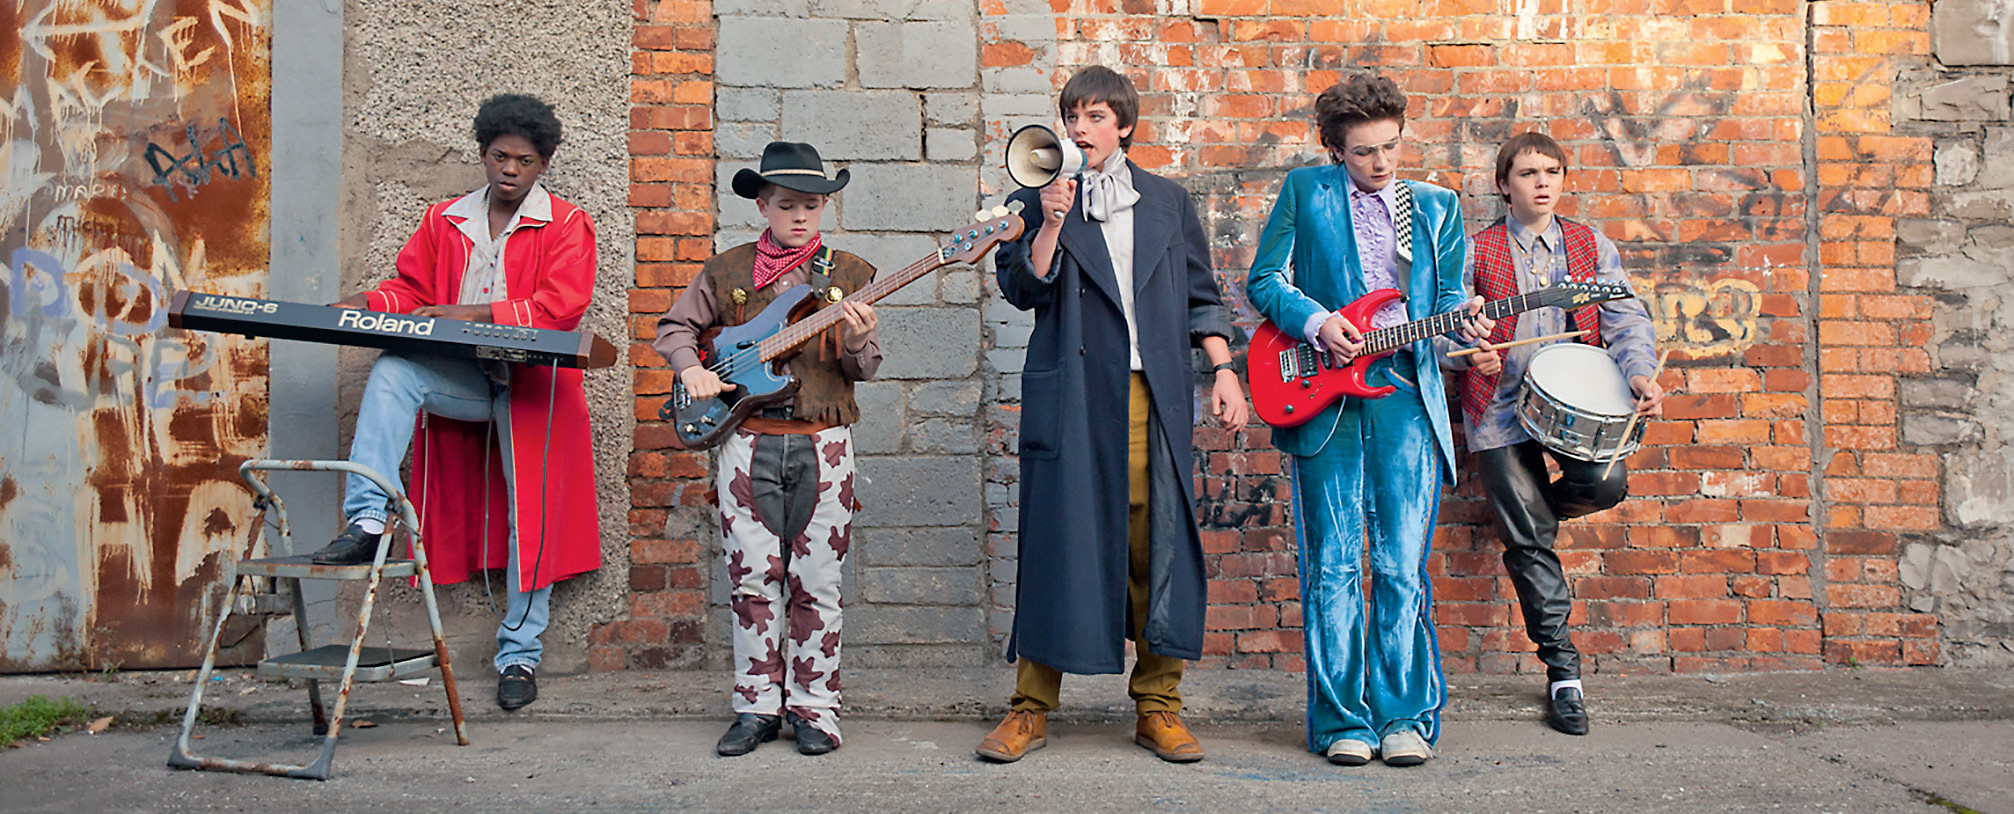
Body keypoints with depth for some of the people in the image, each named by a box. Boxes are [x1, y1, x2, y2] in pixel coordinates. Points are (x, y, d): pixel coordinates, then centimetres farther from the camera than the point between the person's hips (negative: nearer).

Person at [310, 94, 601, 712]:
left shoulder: (566, 226, 0)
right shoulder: (444, 221, 15)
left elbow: (559, 306, -13)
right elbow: (412, 289, 15)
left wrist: (474, 312, -21)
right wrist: (362, 305, -6)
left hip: (532, 384, -3)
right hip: (461, 379, 3)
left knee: (531, 518, -2)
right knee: (392, 370, -28)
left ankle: (519, 654, 9)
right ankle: (366, 522, -29)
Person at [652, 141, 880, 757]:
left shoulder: (848, 273, 6)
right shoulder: (726, 271, 7)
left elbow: (864, 369, 1)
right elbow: (675, 326, 16)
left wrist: (857, 342, -21)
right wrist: (692, 367, -3)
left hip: (822, 444, 0)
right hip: (748, 440, 1)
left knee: (816, 583, 3)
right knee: (753, 580, 4)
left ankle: (813, 707, 14)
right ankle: (757, 707, 15)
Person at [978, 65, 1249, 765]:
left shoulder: (1168, 201, 17)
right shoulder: (1037, 202, 11)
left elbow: (1200, 295, 17)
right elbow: (1024, 289, -1)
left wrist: (1223, 370, 7)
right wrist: (1052, 221, -12)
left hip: (1153, 395, 2)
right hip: (1070, 396, -1)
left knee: (1159, 542, 0)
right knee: (1057, 538, -3)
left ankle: (1157, 707, 12)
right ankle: (1032, 707, 8)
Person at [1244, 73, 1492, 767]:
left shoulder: (1437, 206, 16)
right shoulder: (1305, 190, 8)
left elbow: (1446, 298, 16)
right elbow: (1264, 281, 6)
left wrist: (1463, 323, -7)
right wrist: (1317, 323, -10)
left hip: (1407, 398, 2)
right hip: (1324, 396, -1)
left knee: (1403, 567, -1)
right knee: (1332, 567, 0)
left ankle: (1406, 717, 10)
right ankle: (1343, 722, 9)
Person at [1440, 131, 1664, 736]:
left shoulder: (1593, 247, 13)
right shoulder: (1476, 252, 7)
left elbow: (1625, 319, 4)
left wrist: (1639, 373, -15)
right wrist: (1468, 350, -18)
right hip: (1501, 407, -2)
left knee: (1607, 483, -25)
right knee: (1531, 544, -5)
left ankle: (1528, 509, 12)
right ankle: (1562, 670, 6)